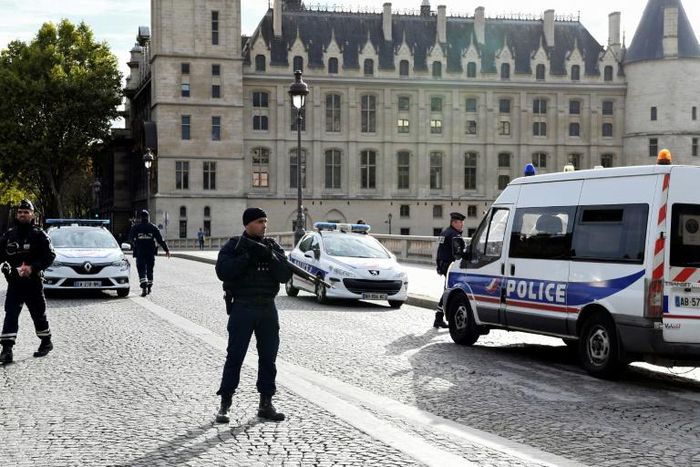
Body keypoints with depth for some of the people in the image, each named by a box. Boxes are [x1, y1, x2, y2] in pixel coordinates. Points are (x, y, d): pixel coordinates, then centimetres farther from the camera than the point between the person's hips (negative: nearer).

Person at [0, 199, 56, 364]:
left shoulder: (39, 235, -3)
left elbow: (50, 256, -10)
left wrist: (32, 268, -22)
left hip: (33, 282, -3)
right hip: (14, 282, 3)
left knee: (38, 314, 10)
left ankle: (46, 342, 30)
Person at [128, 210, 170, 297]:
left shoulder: (135, 227, -1)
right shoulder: (153, 227, 1)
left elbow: (131, 238, 11)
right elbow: (160, 240, -1)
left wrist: (134, 245, 32)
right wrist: (166, 250, 3)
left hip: (140, 253, -2)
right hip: (151, 253, 2)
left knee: (142, 270, -5)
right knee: (150, 270, 15)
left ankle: (144, 287, -22)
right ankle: (149, 287, 21)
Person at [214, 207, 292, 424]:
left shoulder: (272, 246, 9)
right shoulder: (234, 246, -1)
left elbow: (285, 275, -1)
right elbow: (223, 271, -16)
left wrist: (270, 256, -15)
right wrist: (248, 256, -20)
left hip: (268, 308, 4)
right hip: (242, 307, -4)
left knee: (268, 357, 6)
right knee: (235, 356, -4)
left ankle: (266, 404, 15)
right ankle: (224, 404, 2)